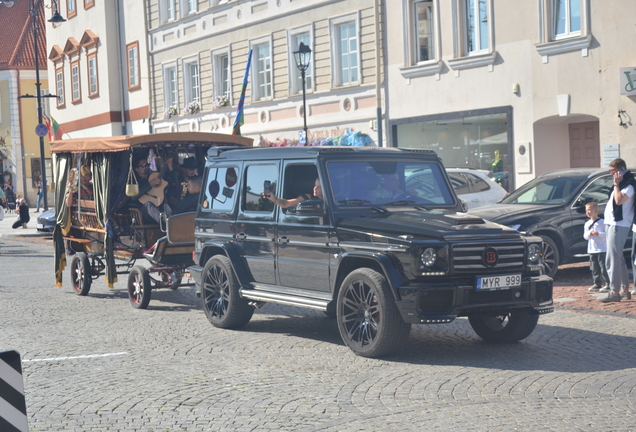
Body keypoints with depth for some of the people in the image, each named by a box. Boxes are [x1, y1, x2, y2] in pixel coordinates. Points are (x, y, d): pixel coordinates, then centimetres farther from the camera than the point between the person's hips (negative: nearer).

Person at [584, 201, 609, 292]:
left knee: (603, 267, -7)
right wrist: (589, 234, -8)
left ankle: (607, 284, -3)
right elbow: (585, 236, 12)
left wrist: (598, 234, -22)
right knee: (594, 268, 8)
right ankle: (597, 284, 14)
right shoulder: (587, 224, 13)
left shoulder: (602, 222, -6)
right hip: (591, 250, 6)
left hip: (601, 249, -6)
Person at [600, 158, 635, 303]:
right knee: (619, 259, 14)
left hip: (618, 225, -11)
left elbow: (619, 200, -25)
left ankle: (614, 292, -14)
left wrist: (616, 184, -18)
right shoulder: (621, 184, 20)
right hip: (611, 224, 11)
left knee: (612, 259, -14)